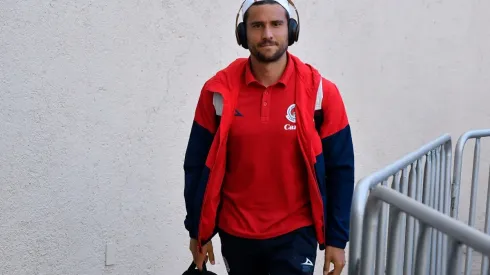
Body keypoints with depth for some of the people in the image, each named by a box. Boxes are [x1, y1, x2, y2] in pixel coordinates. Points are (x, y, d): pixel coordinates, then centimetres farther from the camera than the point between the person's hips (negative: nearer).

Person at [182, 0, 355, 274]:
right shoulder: (218, 91, -7)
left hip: (295, 232, -2)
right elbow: (198, 166, 0)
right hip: (235, 233, 2)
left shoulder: (320, 91, -10)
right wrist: (198, 231, 3)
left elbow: (340, 169, -4)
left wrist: (337, 239, -4)